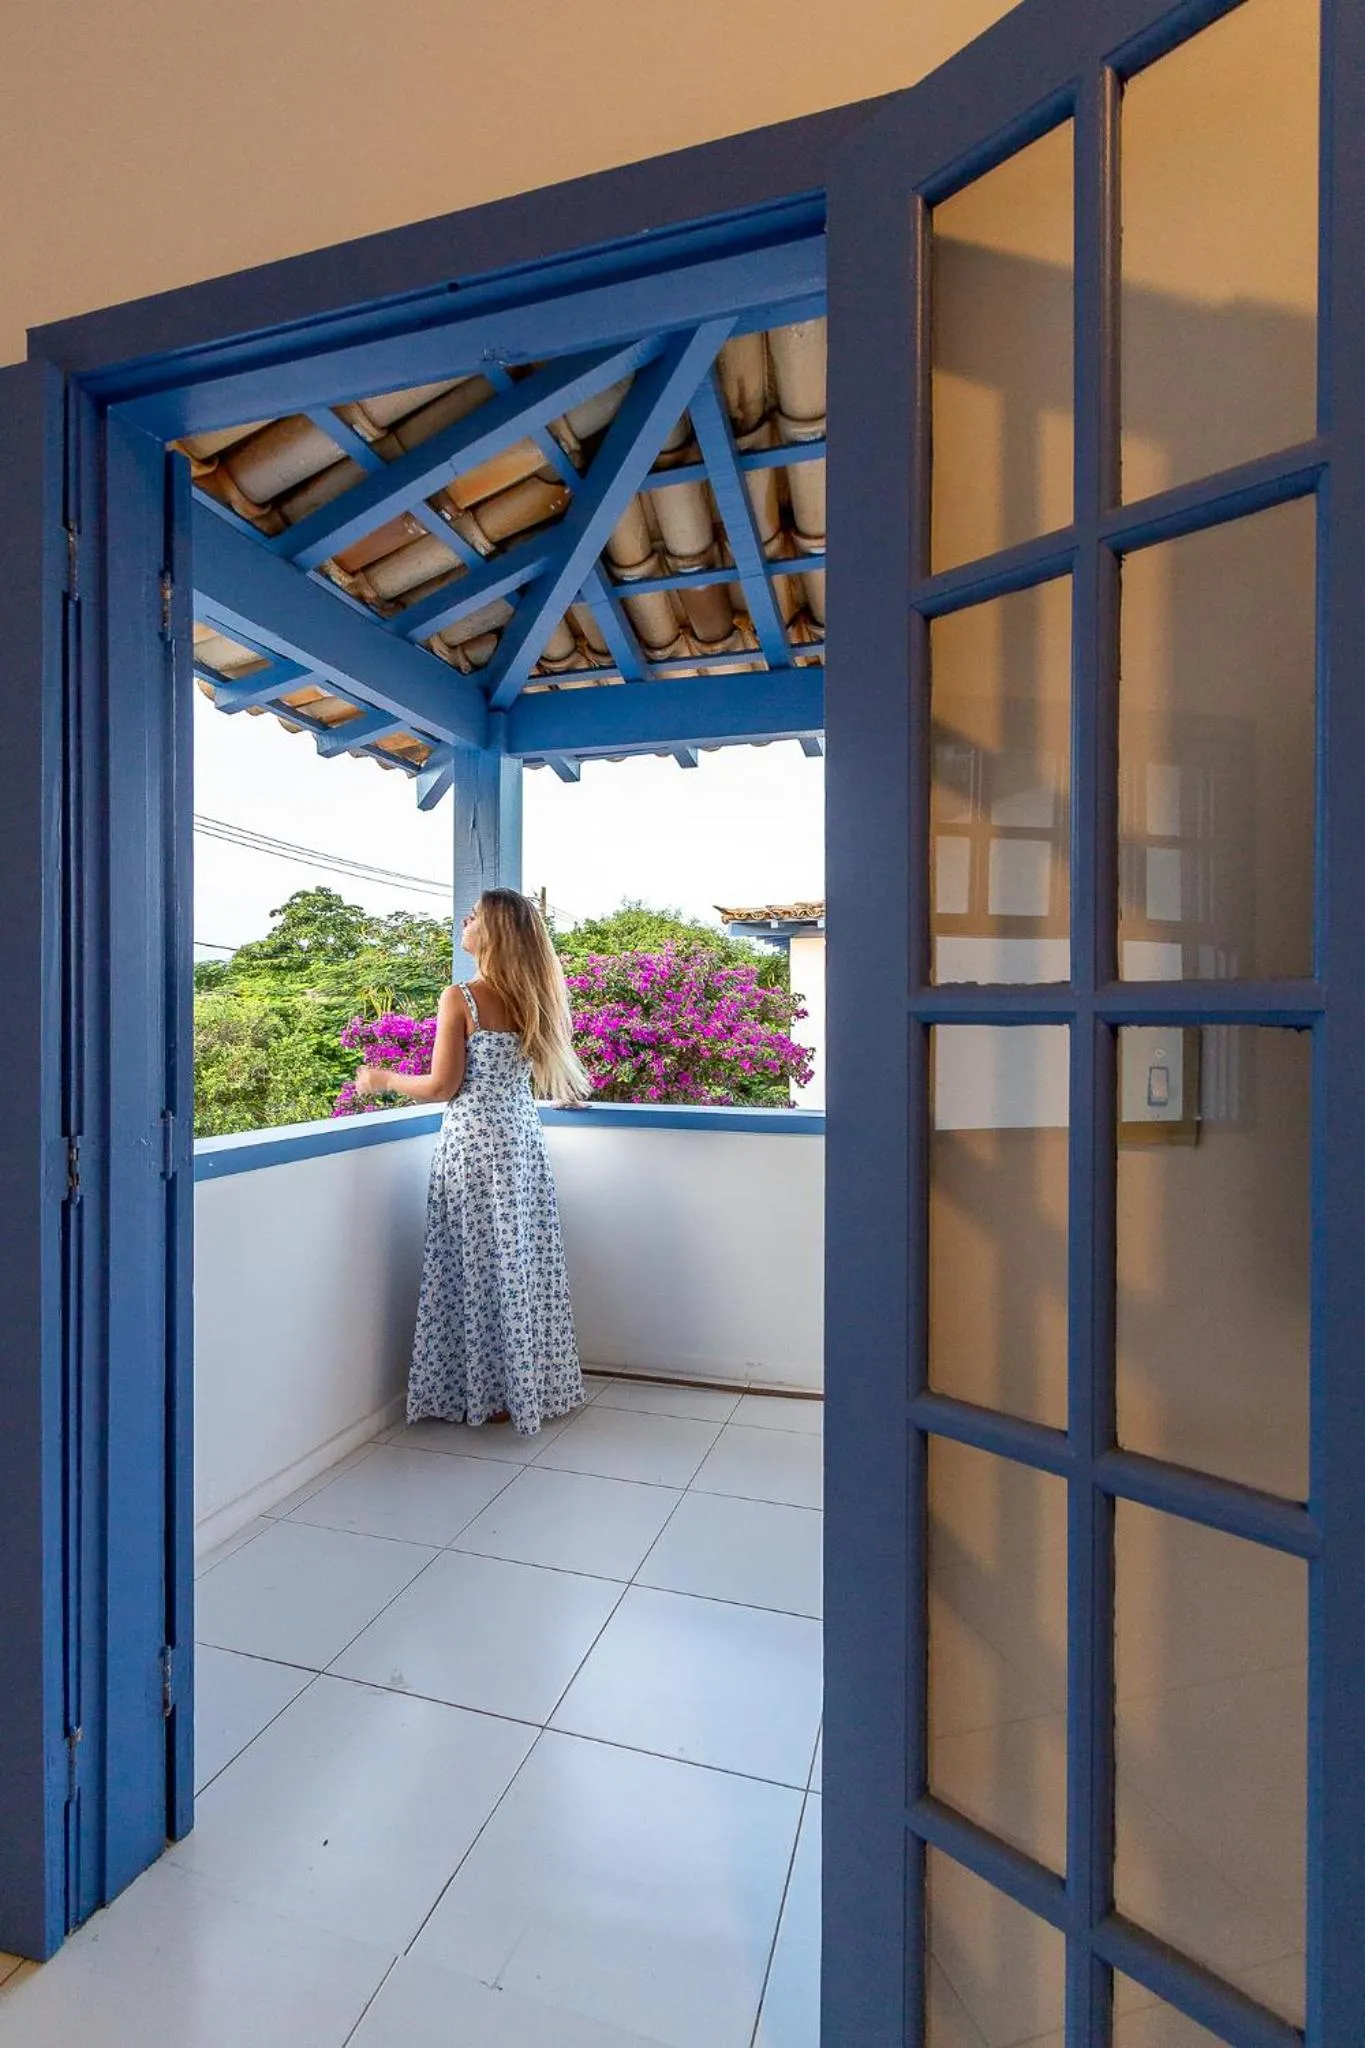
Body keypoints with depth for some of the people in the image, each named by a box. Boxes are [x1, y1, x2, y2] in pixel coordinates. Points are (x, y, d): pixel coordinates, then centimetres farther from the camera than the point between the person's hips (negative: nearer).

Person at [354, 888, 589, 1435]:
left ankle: (493, 1393, 18)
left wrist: (383, 1079, 4)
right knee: (526, 1264, 14)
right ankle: (536, 1385, 26)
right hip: (525, 1138, 6)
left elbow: (442, 1087, -11)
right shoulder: (533, 1000, 5)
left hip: (474, 1142, -6)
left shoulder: (461, 999, -12)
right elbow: (531, 1073, 10)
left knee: (482, 1265, 6)